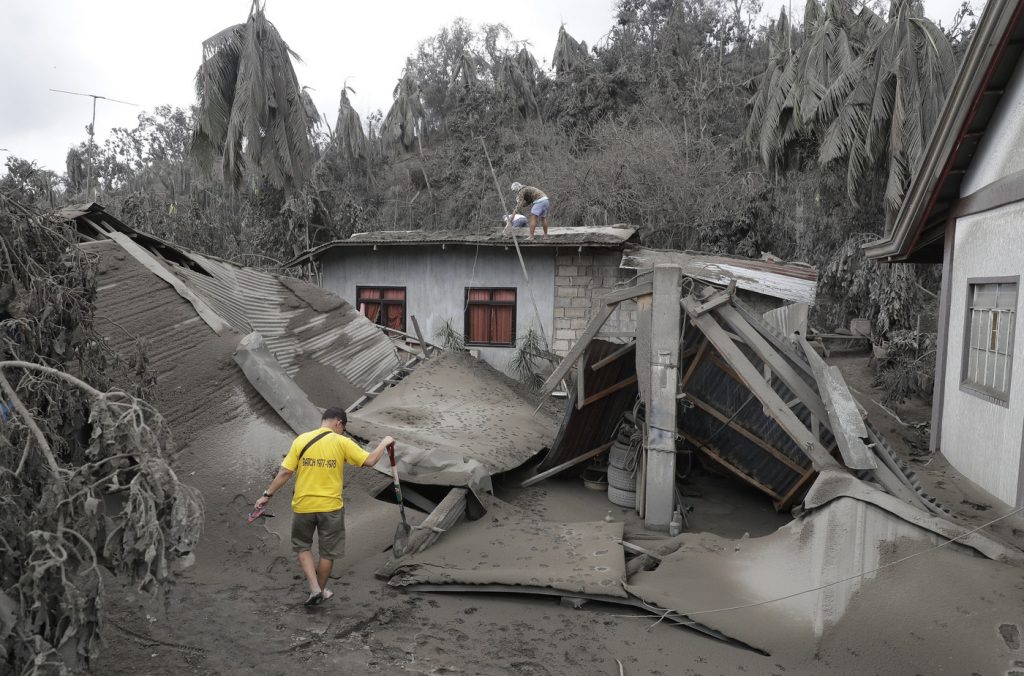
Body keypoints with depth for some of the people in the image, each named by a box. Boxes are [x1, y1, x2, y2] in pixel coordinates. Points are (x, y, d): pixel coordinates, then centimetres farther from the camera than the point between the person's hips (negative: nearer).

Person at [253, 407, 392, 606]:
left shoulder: (301, 440, -4)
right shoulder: (342, 442, -9)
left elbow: (285, 472, -5)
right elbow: (370, 461, -10)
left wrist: (267, 495, 4)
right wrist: (384, 443, 5)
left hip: (303, 505, 2)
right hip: (330, 507, -1)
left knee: (302, 546, 23)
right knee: (328, 552, 17)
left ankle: (314, 588, 14)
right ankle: (321, 591, 32)